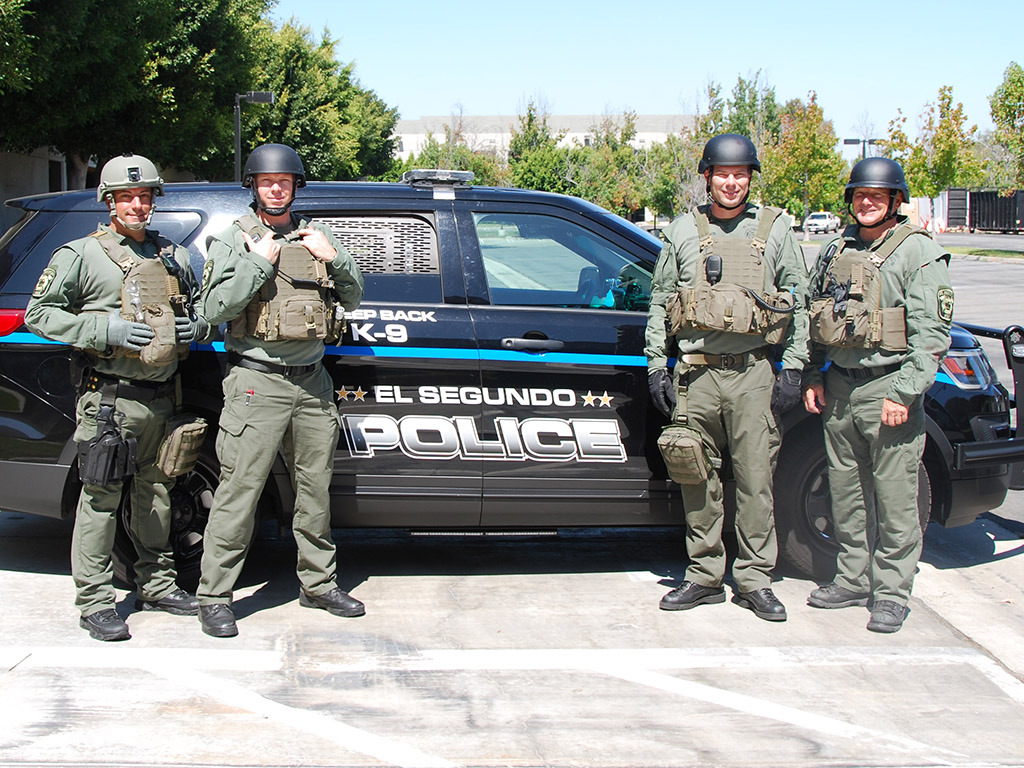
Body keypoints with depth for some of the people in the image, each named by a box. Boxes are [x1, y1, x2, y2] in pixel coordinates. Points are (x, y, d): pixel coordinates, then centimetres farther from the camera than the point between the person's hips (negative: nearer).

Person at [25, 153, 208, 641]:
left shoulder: (173, 256, 16)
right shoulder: (80, 256, 0)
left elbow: (202, 304, 28)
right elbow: (38, 313, -3)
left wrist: (197, 326, 3)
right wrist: (103, 330, -15)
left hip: (161, 397, 5)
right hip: (109, 398, -5)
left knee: (155, 495, 13)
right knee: (100, 499, -5)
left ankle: (156, 583, 25)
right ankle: (95, 602, 1)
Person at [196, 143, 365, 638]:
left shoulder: (315, 238, 14)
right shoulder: (233, 240, 2)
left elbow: (353, 299, 14)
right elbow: (215, 308, -9)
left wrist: (334, 258, -2)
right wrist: (259, 262, -13)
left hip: (311, 380, 5)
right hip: (257, 381, -5)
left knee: (315, 487, 12)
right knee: (239, 490, -6)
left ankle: (318, 584, 25)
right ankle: (214, 597, -1)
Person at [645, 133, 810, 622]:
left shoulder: (774, 229, 8)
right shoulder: (683, 231, 10)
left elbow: (798, 302, 8)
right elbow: (659, 302, 12)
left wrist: (792, 370, 1)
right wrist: (655, 365, 5)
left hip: (753, 373, -1)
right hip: (695, 373, 1)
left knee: (756, 480, -2)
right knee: (697, 480, 4)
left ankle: (755, 581, 9)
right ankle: (704, 576, 15)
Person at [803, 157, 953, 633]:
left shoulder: (918, 252, -5)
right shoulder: (835, 250, 14)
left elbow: (932, 333, -10)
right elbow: (814, 319, 21)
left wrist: (903, 394, -16)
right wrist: (813, 377, 11)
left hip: (888, 387, -6)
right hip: (839, 388, 6)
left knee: (894, 498, -2)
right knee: (846, 492, 12)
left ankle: (891, 594, 7)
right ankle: (852, 580, 23)